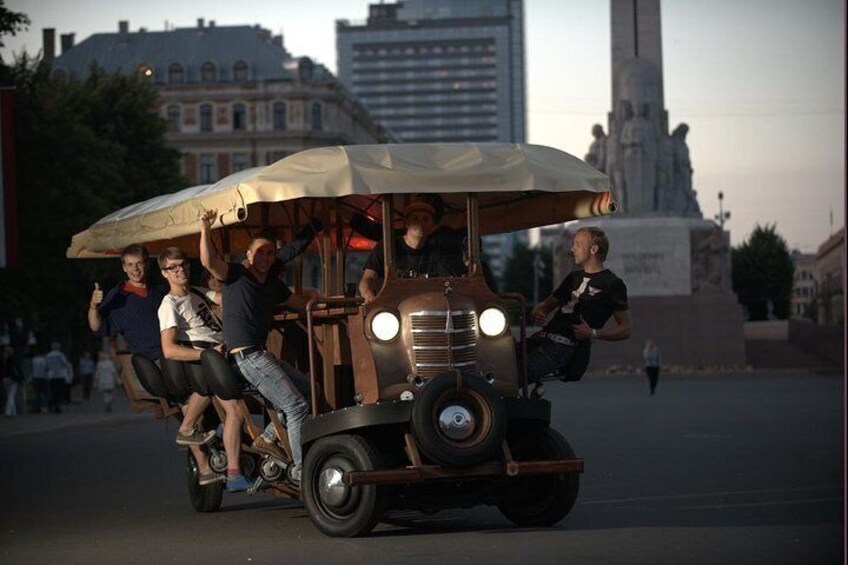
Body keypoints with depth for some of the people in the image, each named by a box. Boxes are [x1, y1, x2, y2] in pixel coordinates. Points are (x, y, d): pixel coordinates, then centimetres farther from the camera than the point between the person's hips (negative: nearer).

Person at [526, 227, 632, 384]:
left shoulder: (612, 284, 4)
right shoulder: (574, 277, 27)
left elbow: (625, 329, 0)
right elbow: (548, 304, 34)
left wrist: (593, 333, -15)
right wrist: (538, 313, 8)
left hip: (564, 346, -8)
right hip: (543, 336, 8)